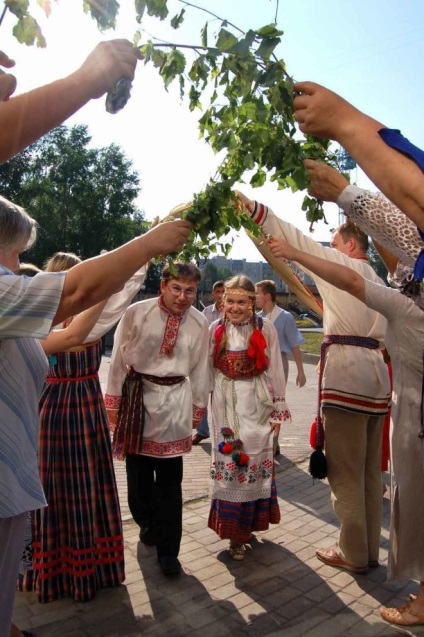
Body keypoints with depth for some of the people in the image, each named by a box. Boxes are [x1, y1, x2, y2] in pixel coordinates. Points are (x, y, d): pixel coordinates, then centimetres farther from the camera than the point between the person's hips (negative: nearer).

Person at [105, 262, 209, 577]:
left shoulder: (200, 323, -2)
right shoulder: (137, 313, -10)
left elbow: (200, 368, 7)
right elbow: (119, 357, -3)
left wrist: (197, 408, 11)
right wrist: (113, 401, 0)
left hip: (175, 399, 1)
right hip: (137, 395, 0)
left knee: (170, 477, 3)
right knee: (138, 469, 14)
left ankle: (168, 550, 16)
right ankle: (148, 523, 41)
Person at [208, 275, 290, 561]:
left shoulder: (265, 328, -5)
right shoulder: (215, 329, 0)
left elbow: (275, 369, -1)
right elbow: (207, 369, 4)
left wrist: (278, 409, 2)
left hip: (256, 404, -1)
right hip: (226, 405, 1)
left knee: (256, 461, 6)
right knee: (228, 462, 5)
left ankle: (248, 522, 28)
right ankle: (234, 529, 19)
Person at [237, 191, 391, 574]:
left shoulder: (340, 265, -3)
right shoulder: (380, 283, 19)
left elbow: (294, 238, -6)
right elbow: (386, 336, 22)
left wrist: (251, 205, -4)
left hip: (345, 372, -8)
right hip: (375, 373, 9)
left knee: (346, 471, 2)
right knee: (370, 471, 15)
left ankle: (354, 554, 14)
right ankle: (370, 550, 26)